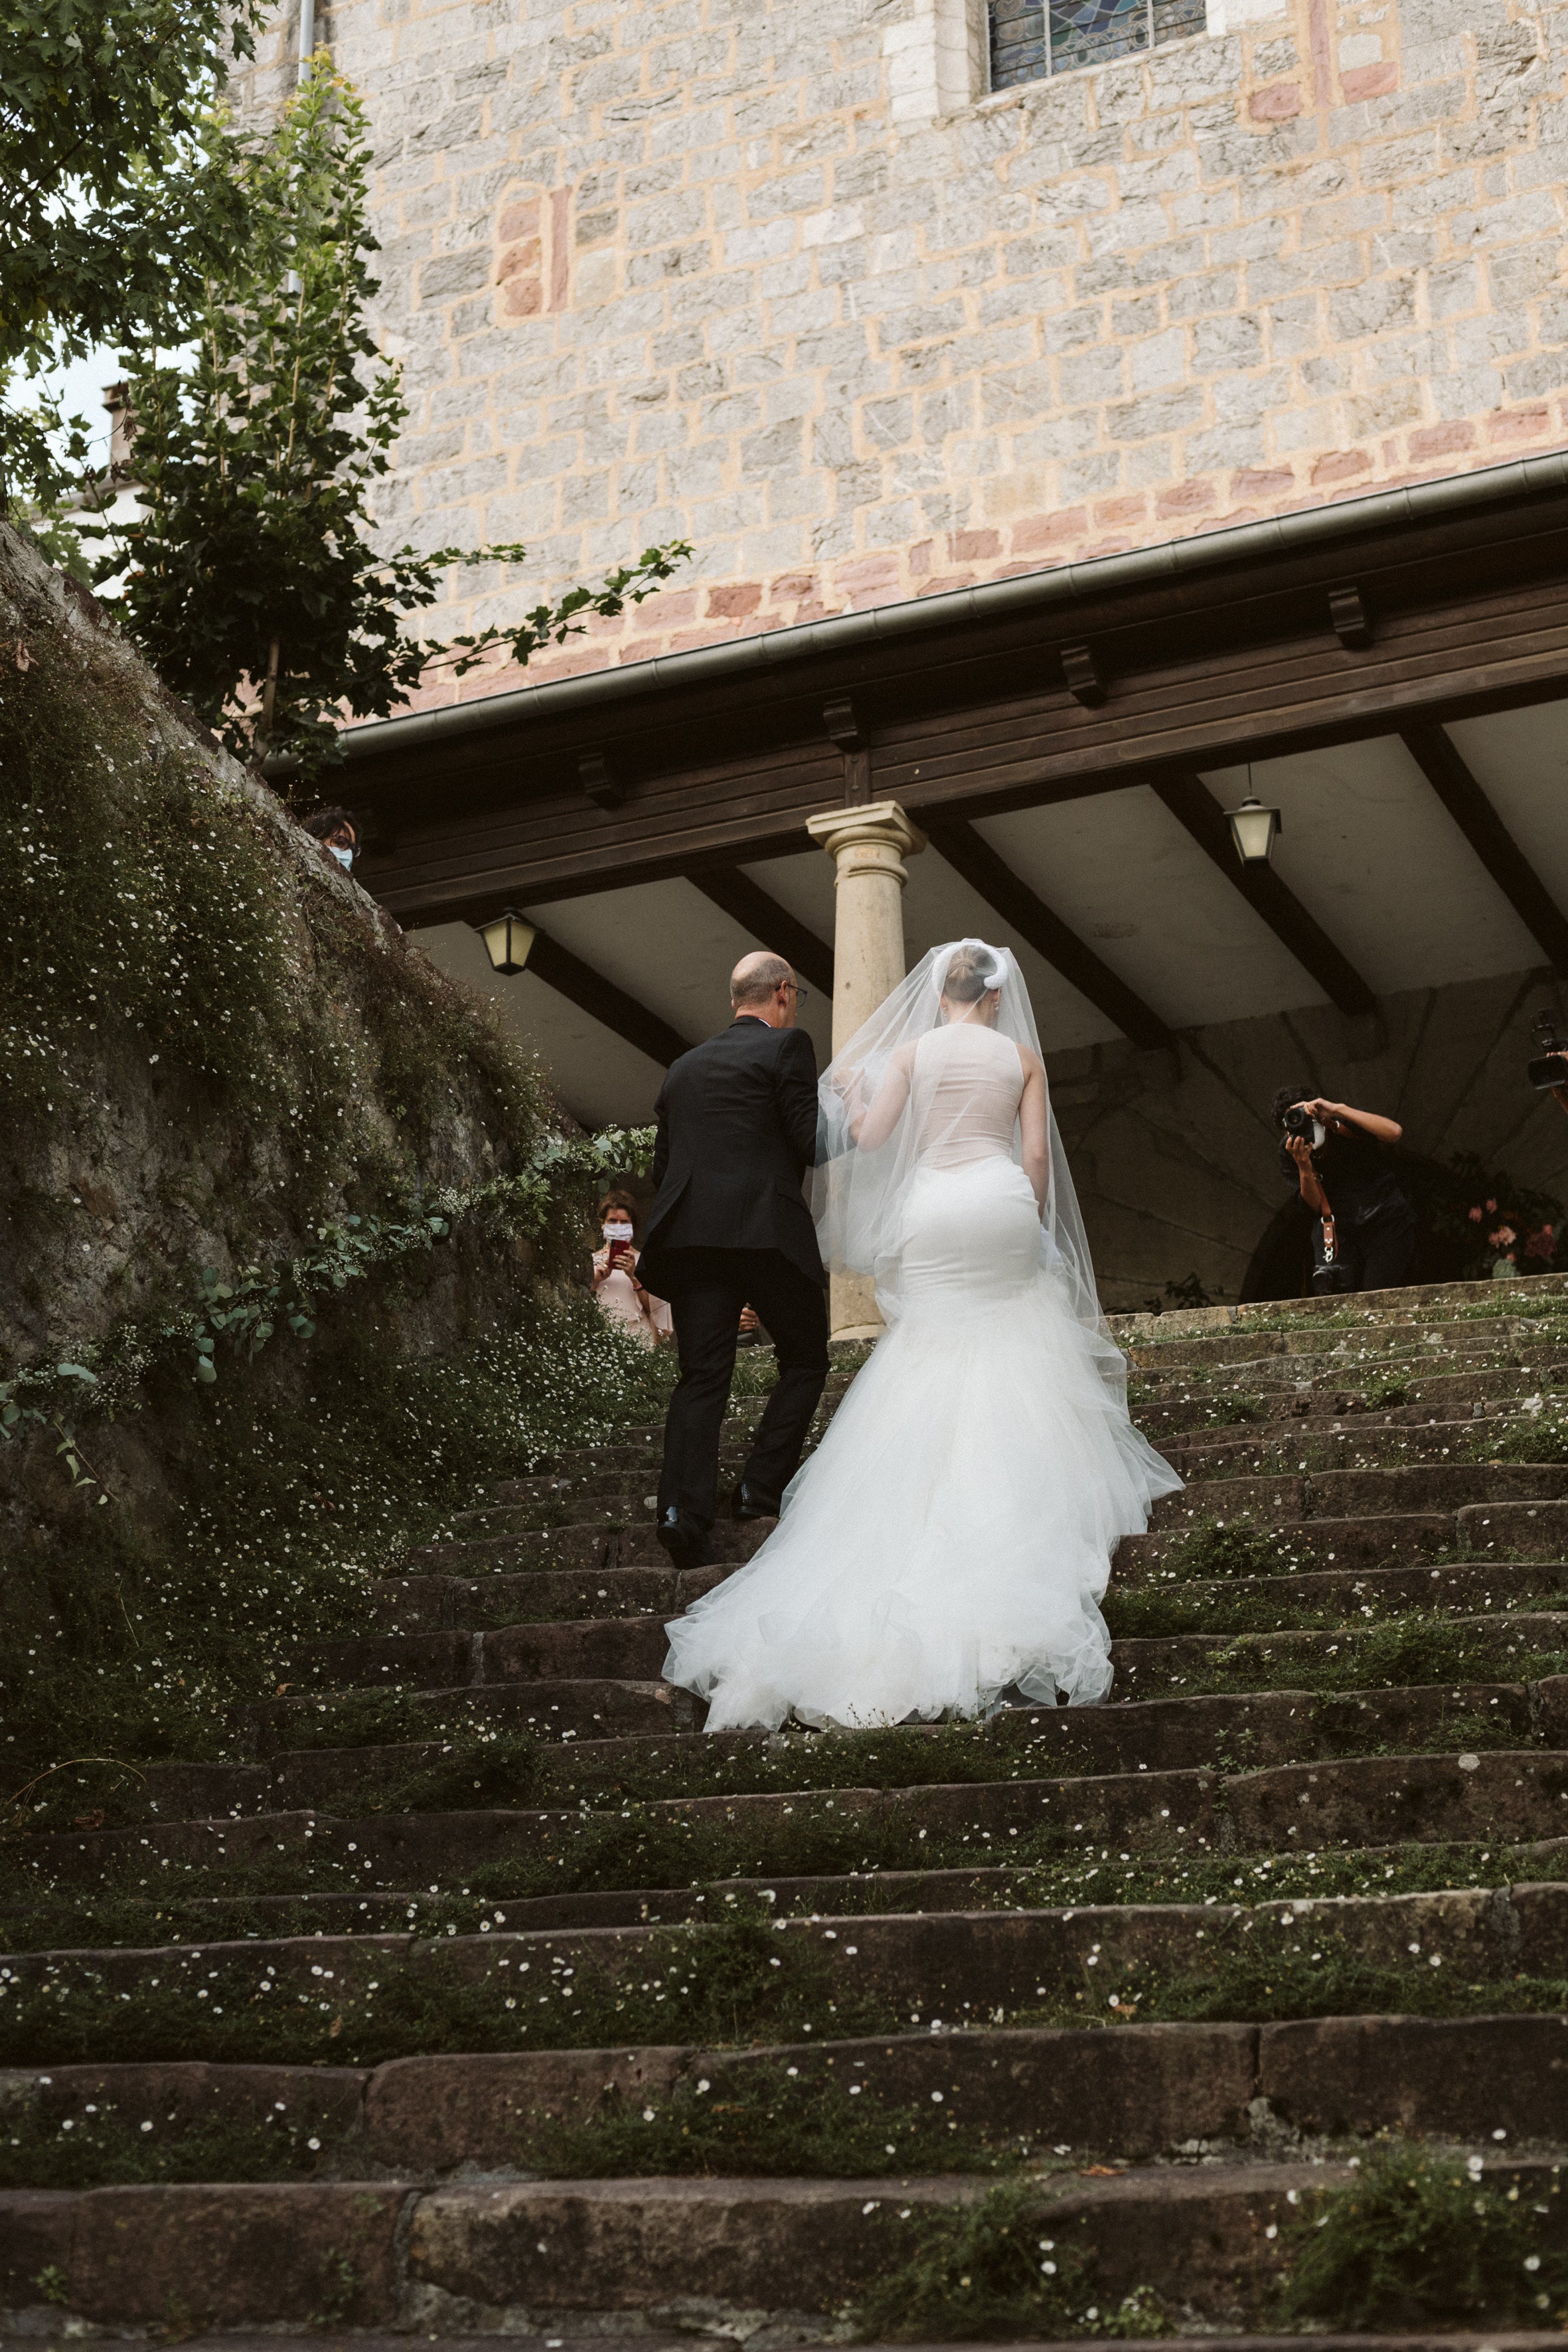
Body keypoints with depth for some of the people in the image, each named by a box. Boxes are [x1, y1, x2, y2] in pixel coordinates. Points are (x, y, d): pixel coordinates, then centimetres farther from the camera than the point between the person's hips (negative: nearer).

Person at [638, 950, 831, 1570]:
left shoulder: (684, 1067, 21)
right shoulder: (786, 1045, 3)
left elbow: (662, 1165, 21)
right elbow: (813, 1145, -5)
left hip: (689, 1235, 5)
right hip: (765, 1230, -5)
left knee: (701, 1376, 1)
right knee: (805, 1358, 12)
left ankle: (684, 1507, -15)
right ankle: (761, 1489, 1)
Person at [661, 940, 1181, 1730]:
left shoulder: (911, 1051, 3)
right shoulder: (1021, 1055, 6)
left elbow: (871, 1137, -1)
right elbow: (1037, 1154, 3)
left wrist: (849, 1091, 19)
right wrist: (1035, 1221, 15)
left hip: (932, 1211, 0)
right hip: (1003, 1201, 0)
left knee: (933, 1358, 9)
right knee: (1019, 1351, 10)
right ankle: (1029, 1495, 6)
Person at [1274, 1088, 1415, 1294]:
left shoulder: (1345, 1124, -13)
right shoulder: (1288, 1152, -6)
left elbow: (1394, 1132, -32)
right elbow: (1315, 1205, -7)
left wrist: (1338, 1110, -33)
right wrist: (1303, 1166, -27)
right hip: (1336, 1227, 2)